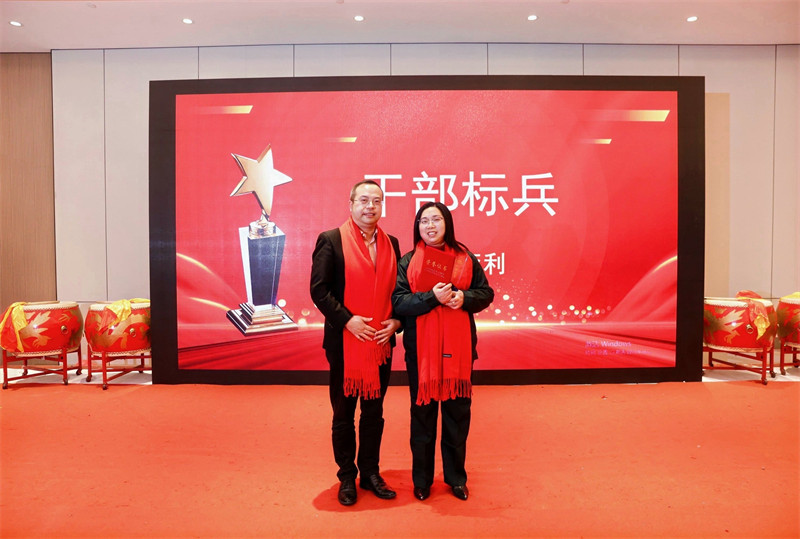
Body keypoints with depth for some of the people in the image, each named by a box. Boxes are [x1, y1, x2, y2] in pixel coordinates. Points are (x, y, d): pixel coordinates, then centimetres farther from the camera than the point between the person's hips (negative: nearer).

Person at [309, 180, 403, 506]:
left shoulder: (392, 244, 7)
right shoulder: (331, 240, -6)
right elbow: (318, 289, -11)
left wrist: (396, 321, -5)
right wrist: (347, 320, -19)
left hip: (381, 343, 4)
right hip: (345, 342, -3)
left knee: (374, 412, 15)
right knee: (344, 414, 11)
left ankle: (370, 473, 30)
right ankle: (347, 477, 27)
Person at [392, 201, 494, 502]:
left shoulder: (465, 258, 6)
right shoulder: (408, 262, 2)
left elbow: (486, 293, 7)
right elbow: (399, 301, -7)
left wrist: (464, 297, -13)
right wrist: (433, 297, -20)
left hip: (458, 346, 2)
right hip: (421, 346, -1)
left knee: (458, 410, 10)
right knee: (422, 411, 9)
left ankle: (456, 476, 29)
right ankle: (422, 478, 26)